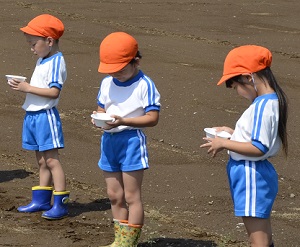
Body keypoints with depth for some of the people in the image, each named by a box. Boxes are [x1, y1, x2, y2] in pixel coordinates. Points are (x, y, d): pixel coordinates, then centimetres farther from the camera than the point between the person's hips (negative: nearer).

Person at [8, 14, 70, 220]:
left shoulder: (56, 63, -15)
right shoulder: (42, 61, 15)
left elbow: (54, 91, -22)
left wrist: (28, 88, -20)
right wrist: (23, 86, 2)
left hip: (46, 115, -9)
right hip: (33, 115, 9)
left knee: (51, 159, -8)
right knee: (41, 161, 15)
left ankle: (60, 203, -7)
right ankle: (41, 200, 21)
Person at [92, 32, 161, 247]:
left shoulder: (145, 85, -12)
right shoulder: (107, 83, 8)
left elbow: (152, 118, -16)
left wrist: (123, 121, -26)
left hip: (131, 141, -7)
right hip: (109, 140, 7)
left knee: (131, 196, 0)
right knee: (114, 195, 13)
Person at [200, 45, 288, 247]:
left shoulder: (262, 106, -23)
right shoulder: (271, 101, 8)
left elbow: (259, 148, -26)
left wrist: (224, 143, -17)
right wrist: (233, 133, 9)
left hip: (251, 176, -11)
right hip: (260, 173, 11)